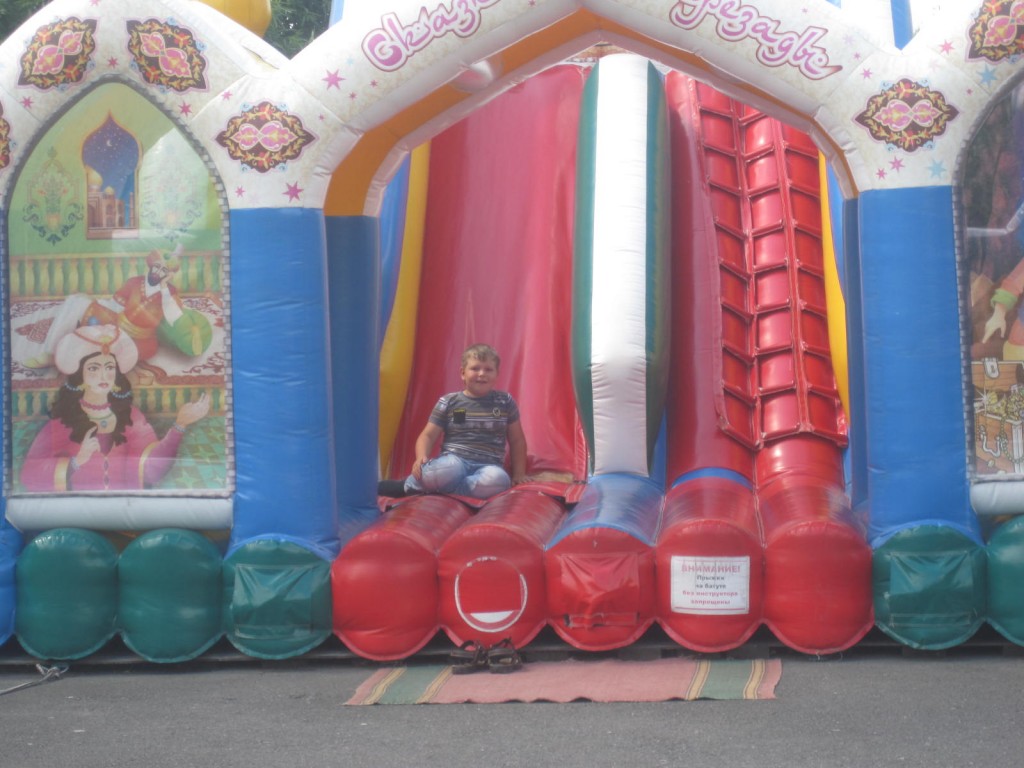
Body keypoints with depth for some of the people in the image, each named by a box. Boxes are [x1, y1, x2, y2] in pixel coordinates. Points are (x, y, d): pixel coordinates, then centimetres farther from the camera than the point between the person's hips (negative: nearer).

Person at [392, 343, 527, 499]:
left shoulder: (505, 402, 11)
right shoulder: (448, 402, 8)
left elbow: (517, 440, 18)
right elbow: (428, 435, 7)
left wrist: (519, 473, 11)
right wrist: (421, 457, -13)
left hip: (488, 466, 2)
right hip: (454, 461, -2)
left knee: (497, 479, -38)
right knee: (447, 469, -42)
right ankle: (412, 481, -10)